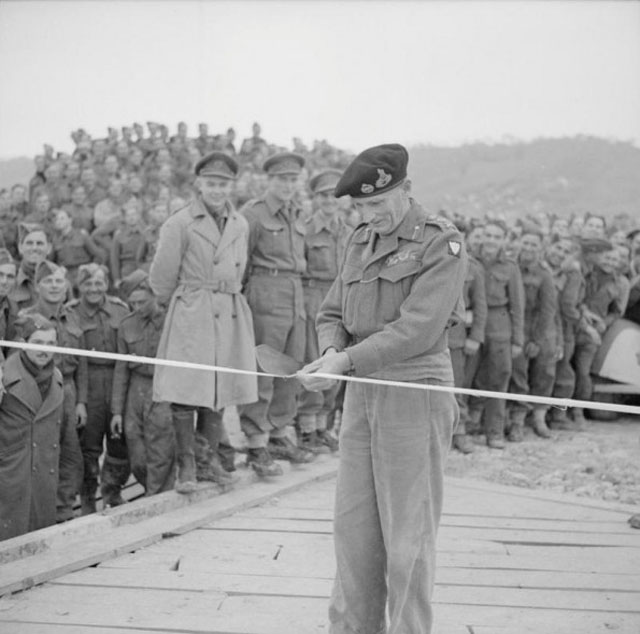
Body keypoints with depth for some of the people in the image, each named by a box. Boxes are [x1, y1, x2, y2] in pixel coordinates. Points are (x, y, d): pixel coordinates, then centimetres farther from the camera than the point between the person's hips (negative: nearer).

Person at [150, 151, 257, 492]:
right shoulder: (180, 224, -4)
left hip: (229, 315, 5)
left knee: (219, 390, 8)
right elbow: (161, 279, 1)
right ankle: (186, 465, 1)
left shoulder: (240, 225, 12)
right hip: (190, 314, -5)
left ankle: (211, 456, 21)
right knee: (185, 391, -6)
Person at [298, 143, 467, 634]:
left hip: (416, 397, -7)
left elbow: (418, 328, -19)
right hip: (363, 397, 7)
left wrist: (348, 361, -26)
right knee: (355, 525, 10)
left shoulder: (443, 244, -9)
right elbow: (333, 314, 13)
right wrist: (332, 351, -10)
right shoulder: (362, 243, 13)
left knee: (408, 536, -2)